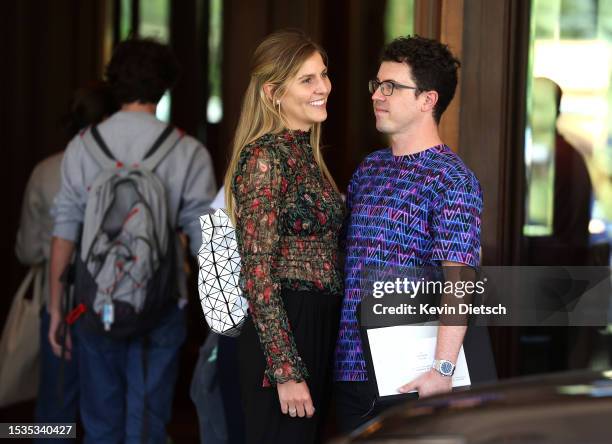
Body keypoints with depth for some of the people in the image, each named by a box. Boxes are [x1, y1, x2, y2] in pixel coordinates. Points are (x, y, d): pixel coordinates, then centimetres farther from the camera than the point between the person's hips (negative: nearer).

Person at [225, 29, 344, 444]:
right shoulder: (266, 156, -14)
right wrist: (286, 370, -21)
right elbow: (257, 273, -18)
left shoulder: (307, 152, 13)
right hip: (282, 333, -9)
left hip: (320, 330, 9)